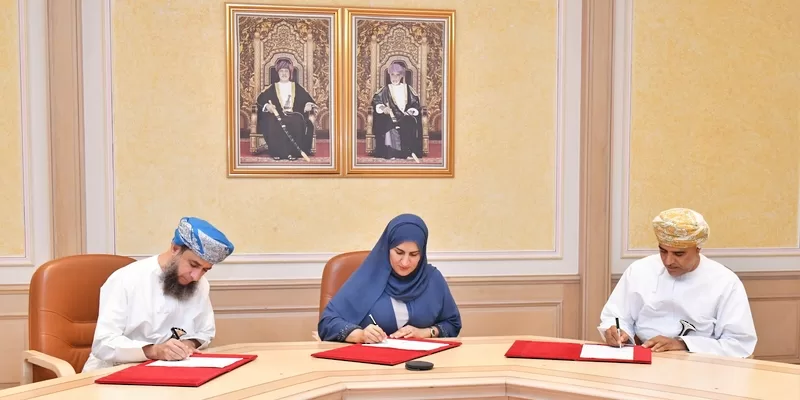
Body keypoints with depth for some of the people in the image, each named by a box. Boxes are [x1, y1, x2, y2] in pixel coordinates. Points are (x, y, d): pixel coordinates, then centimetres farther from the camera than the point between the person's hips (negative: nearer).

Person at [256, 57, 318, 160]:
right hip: (277, 115, 0)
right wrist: (266, 106, -14)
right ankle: (277, 152, -31)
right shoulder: (272, 88, 16)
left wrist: (309, 105, -12)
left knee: (297, 122, -37)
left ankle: (294, 152, -32)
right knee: (272, 123, -36)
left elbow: (309, 100, 12)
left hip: (294, 116, 0)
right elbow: (259, 101, 8)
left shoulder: (297, 87, 18)